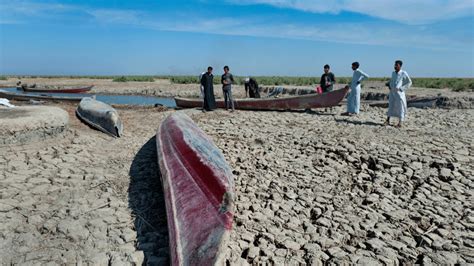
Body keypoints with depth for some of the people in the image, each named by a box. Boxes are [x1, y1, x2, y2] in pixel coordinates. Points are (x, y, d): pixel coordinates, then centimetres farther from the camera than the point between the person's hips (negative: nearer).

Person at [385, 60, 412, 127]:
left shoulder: (403, 73, -8)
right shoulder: (393, 73, 8)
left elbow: (409, 82, -4)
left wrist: (401, 89, -12)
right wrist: (389, 85, 7)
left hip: (399, 92, -5)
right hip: (392, 92, 5)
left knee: (400, 107, 2)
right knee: (390, 106, 8)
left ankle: (400, 123, 10)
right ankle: (388, 121, 13)